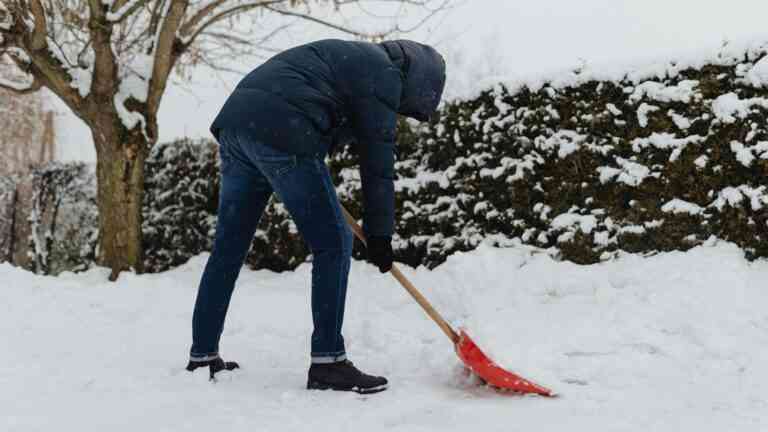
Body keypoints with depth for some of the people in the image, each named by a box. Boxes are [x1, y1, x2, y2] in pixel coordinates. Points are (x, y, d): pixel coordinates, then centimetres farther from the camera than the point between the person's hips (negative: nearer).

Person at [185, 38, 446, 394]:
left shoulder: (353, 58, 30)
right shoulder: (384, 74, 3)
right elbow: (377, 159, -2)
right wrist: (379, 232, 3)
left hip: (235, 121, 10)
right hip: (279, 134, -10)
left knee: (229, 246, 14)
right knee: (333, 244, -3)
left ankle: (202, 355, 21)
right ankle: (327, 362, -3)